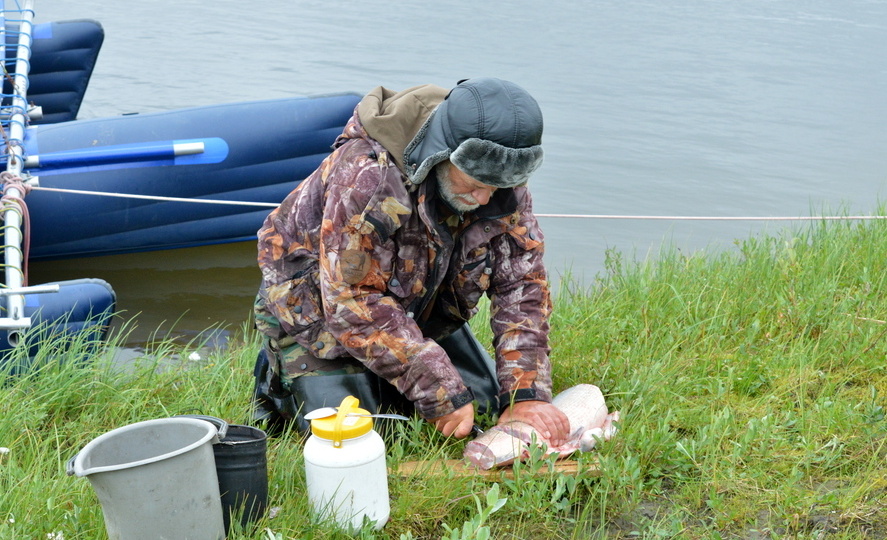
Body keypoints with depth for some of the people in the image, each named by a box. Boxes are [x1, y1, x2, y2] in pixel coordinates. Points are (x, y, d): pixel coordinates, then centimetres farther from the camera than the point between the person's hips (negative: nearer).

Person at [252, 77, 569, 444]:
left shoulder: (500, 183, -19)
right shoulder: (367, 174, -38)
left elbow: (521, 282, -16)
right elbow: (351, 303, -36)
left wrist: (526, 393, -28)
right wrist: (440, 390, -36)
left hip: (422, 309, 6)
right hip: (321, 307, -6)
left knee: (481, 406, 1)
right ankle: (280, 373, 12)